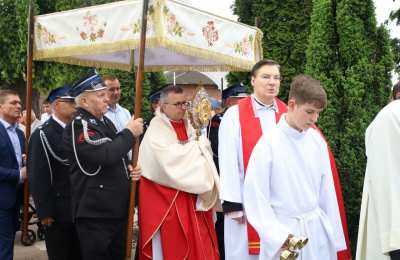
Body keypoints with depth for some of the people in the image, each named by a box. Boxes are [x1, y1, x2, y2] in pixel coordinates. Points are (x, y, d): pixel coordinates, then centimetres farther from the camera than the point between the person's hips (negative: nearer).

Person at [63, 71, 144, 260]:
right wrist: (129, 133, -14)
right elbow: (105, 155, -28)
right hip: (95, 213, -8)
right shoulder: (79, 126, -14)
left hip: (118, 209, 9)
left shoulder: (105, 122, 15)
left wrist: (129, 170, 3)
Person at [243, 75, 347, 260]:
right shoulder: (269, 144, -13)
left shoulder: (317, 141, 0)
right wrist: (278, 236, -19)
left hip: (317, 230, 4)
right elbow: (255, 198, -12)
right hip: (283, 232, -4)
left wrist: (333, 236, 8)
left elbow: (327, 191, 6)